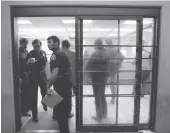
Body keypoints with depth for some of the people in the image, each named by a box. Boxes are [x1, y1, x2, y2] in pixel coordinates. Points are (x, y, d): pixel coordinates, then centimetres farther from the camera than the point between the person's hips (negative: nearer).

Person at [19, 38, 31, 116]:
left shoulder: (26, 51, 12)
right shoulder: (18, 52, -11)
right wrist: (19, 77, -20)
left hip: (27, 74, 7)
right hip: (21, 75, -7)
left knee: (28, 91, 13)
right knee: (23, 93, 1)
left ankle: (28, 107, 31)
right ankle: (23, 111, 14)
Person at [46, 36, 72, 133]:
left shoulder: (55, 55, -17)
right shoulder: (62, 53, 14)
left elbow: (55, 73, -27)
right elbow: (69, 68, 21)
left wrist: (48, 86, -20)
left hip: (61, 85, -10)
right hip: (66, 83, 10)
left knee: (60, 110, 0)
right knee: (65, 107, 21)